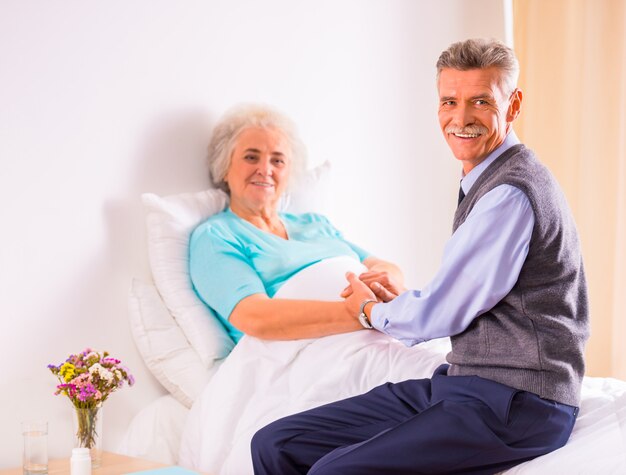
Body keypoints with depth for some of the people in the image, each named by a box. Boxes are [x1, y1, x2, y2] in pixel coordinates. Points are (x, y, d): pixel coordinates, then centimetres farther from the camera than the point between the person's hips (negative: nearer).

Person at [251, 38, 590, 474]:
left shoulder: (512, 193, -16)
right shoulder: (485, 181, 16)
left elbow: (439, 316, -14)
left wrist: (372, 309, 5)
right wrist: (403, 301, 8)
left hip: (517, 405, -9)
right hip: (463, 381, 9)